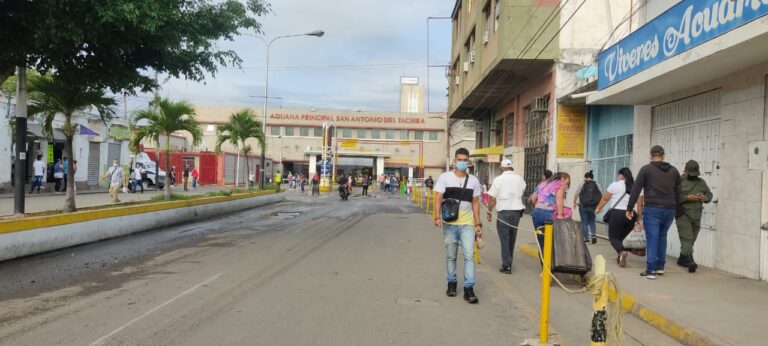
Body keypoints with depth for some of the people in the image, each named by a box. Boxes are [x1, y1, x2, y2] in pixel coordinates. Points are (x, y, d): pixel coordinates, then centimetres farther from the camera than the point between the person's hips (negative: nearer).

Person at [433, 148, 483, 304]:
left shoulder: (474, 180, 7)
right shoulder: (445, 177, -1)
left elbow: (475, 203, 11)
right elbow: (438, 199, -6)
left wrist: (478, 224, 8)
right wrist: (438, 217, -20)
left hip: (467, 224, 1)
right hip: (449, 224, -1)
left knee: (469, 255, -7)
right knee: (450, 256, 10)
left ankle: (469, 288, -4)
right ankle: (451, 283, 26)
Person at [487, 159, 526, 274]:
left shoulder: (499, 179, -6)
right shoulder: (520, 179, 7)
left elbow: (492, 198, -7)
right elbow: (521, 194, 11)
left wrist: (489, 212, 1)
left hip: (504, 212, -4)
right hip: (517, 212, 4)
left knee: (504, 238, 0)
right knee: (512, 238, 15)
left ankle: (506, 265, -4)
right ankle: (509, 262, 25)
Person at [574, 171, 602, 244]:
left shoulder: (582, 184, -3)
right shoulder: (597, 185, 4)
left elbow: (576, 195, -7)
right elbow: (601, 196, 2)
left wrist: (574, 203, 6)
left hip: (583, 206, -2)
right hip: (593, 207, 2)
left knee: (584, 222, 6)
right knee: (592, 221, 16)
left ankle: (586, 238, 5)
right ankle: (594, 234, -6)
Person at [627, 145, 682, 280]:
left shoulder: (646, 169, 1)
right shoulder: (674, 170, 13)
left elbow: (635, 190, -3)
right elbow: (678, 192, 14)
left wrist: (629, 208, 1)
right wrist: (676, 209, 19)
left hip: (652, 209, -4)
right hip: (669, 209, 4)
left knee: (652, 239, -3)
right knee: (662, 237, 19)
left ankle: (651, 270, -5)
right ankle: (660, 266, 22)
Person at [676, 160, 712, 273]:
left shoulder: (701, 182, 16)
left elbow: (709, 194, 22)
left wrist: (705, 198, -1)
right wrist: (686, 197, -21)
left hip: (696, 216, 6)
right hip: (683, 214, -6)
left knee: (691, 240, 10)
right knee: (687, 238, -14)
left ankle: (682, 259, 23)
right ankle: (690, 261, -20)